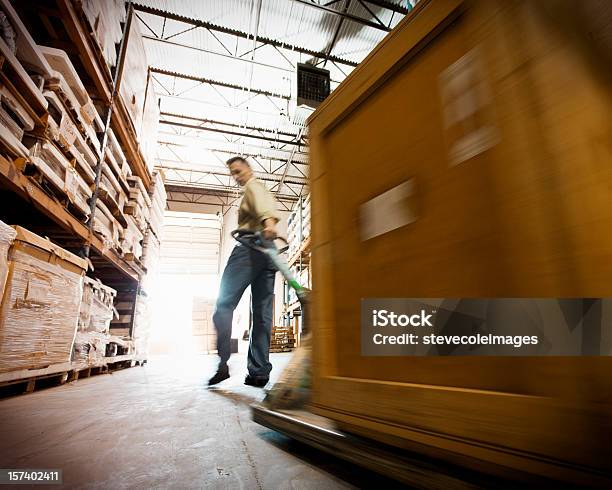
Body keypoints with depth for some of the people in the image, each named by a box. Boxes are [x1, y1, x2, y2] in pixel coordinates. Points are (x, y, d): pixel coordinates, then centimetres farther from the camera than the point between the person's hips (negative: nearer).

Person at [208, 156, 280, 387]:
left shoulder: (253, 186, 6)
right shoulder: (262, 190, 36)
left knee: (224, 303, -5)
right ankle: (259, 372, 2)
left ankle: (222, 363, -10)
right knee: (262, 313, 2)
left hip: (250, 248, -8)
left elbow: (263, 202, -17)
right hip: (268, 252, 8)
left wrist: (267, 221, -37)